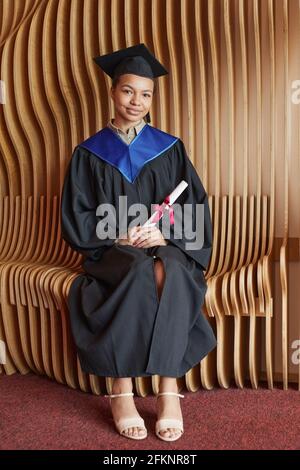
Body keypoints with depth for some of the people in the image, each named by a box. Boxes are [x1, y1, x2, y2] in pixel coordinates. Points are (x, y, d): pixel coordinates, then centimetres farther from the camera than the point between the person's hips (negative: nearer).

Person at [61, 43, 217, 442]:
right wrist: (121, 234, -13)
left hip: (168, 246, 1)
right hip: (113, 251, -1)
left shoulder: (170, 148, 10)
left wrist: (164, 233, -15)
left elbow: (195, 206, 4)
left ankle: (169, 387, -27)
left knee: (168, 273, -34)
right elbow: (76, 220, 3)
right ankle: (122, 390, -26)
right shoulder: (89, 153, 8)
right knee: (141, 273, -35)